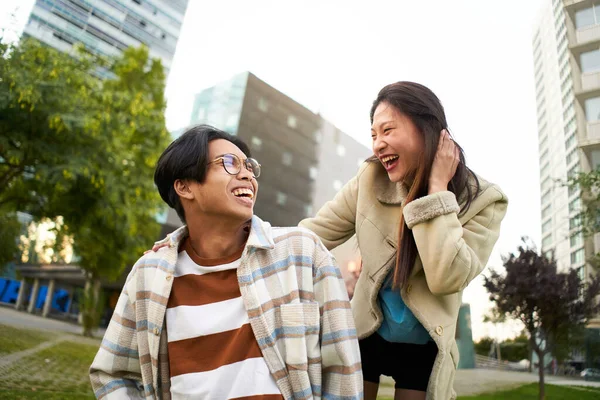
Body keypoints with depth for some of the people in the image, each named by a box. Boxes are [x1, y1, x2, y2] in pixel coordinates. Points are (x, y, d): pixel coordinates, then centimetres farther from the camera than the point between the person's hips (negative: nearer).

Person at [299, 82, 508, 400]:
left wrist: (437, 190, -26)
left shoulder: (481, 201, -14)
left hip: (424, 349, -1)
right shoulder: (371, 180, -11)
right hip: (366, 336, 1)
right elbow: (313, 233, -7)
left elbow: (447, 278, -26)